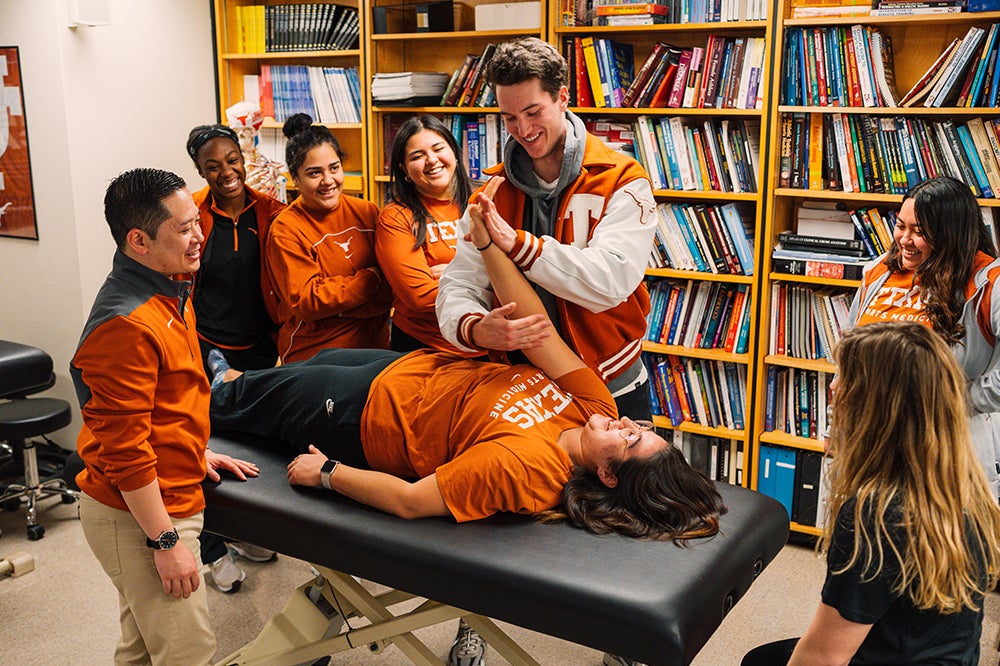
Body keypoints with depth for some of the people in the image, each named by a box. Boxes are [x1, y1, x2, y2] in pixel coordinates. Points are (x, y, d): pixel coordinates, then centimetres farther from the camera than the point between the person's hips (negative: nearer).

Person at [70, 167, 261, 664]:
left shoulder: (169, 292, 8)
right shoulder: (127, 324, -25)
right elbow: (124, 449, -24)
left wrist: (196, 451, 20)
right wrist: (166, 540, -20)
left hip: (165, 499, 10)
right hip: (138, 517, -10)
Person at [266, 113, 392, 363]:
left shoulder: (367, 212, 3)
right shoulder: (285, 230, -10)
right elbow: (306, 302, -15)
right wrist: (373, 277, -12)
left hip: (375, 345, 4)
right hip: (312, 356, -4)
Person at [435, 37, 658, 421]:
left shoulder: (621, 181, -11)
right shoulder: (494, 191, 0)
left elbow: (613, 280, -26)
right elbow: (459, 285, -9)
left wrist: (516, 243, -32)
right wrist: (474, 328, -33)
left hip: (612, 391, -2)